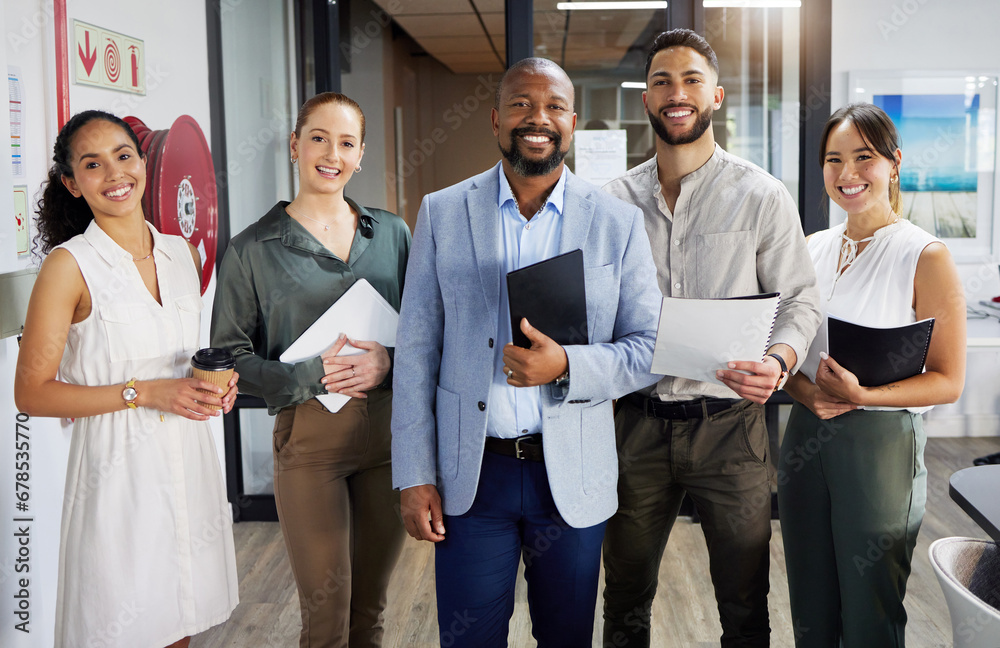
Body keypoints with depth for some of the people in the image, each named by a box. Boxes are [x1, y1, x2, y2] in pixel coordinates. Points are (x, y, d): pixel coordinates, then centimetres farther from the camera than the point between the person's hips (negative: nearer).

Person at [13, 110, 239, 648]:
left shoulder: (182, 254, 7)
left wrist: (215, 383, 0)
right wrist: (143, 393, -18)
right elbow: (32, 393, -12)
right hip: (118, 468, -5)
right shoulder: (69, 265, -10)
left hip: (189, 461, 5)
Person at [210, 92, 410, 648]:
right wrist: (312, 376, -16)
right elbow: (230, 355, -2)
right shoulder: (254, 249, -1)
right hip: (309, 435, -3)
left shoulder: (392, 233, 7)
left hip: (389, 431, 3)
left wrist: (390, 362, -12)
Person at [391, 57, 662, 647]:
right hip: (470, 473, 0)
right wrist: (414, 475, -2)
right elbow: (417, 350, 1)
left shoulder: (619, 222, -2)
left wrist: (566, 366, -20)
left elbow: (650, 348, -1)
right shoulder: (442, 213, 0)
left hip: (573, 478, 0)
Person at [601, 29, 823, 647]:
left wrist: (779, 361, -21)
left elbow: (799, 299, -2)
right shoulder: (616, 198, 6)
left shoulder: (762, 196, -3)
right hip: (640, 421, 3)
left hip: (729, 421, -2)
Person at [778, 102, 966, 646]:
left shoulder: (925, 256, -9)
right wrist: (808, 392, -9)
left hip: (880, 439, -5)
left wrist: (863, 396, -24)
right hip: (805, 433, 5)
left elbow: (947, 381, -10)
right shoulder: (812, 249, 7)